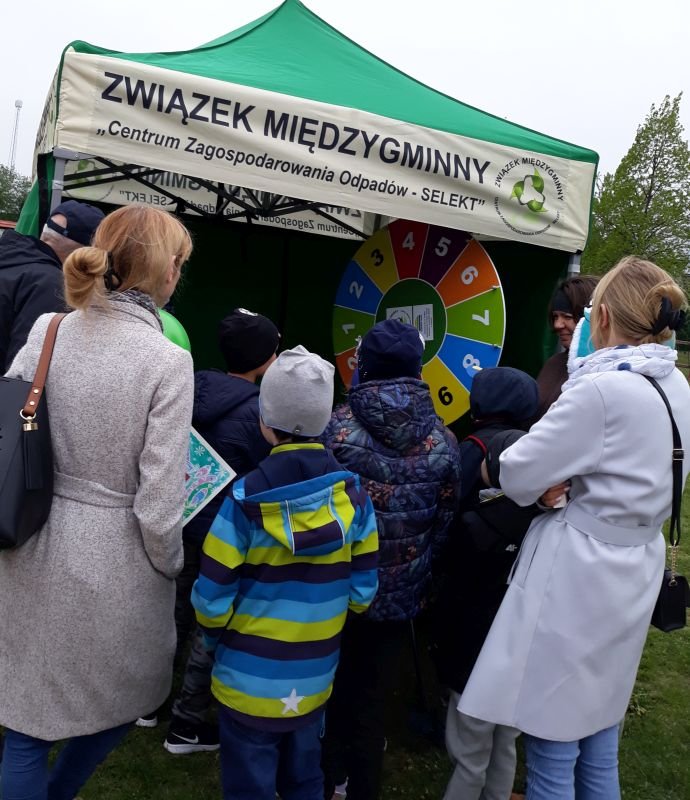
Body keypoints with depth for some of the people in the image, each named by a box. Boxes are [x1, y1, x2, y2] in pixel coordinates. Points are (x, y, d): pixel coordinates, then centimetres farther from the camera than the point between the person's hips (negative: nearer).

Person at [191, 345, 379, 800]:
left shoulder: (245, 501, -19)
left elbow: (212, 598, -14)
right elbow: (363, 591, -2)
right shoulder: (353, 496, -8)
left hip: (249, 681, -3)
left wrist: (218, 639, 8)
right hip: (314, 679, 4)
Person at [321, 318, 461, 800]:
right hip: (401, 593, 1)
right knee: (372, 697, 17)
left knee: (333, 685, 22)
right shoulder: (442, 441, -8)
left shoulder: (337, 427, -14)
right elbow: (444, 527, -1)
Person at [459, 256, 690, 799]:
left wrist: (508, 466, 3)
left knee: (553, 748, 8)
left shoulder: (603, 390, -23)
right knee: (599, 746, 23)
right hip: (633, 571, 9)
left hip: (578, 578, -9)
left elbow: (516, 476, -18)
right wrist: (564, 480, -7)